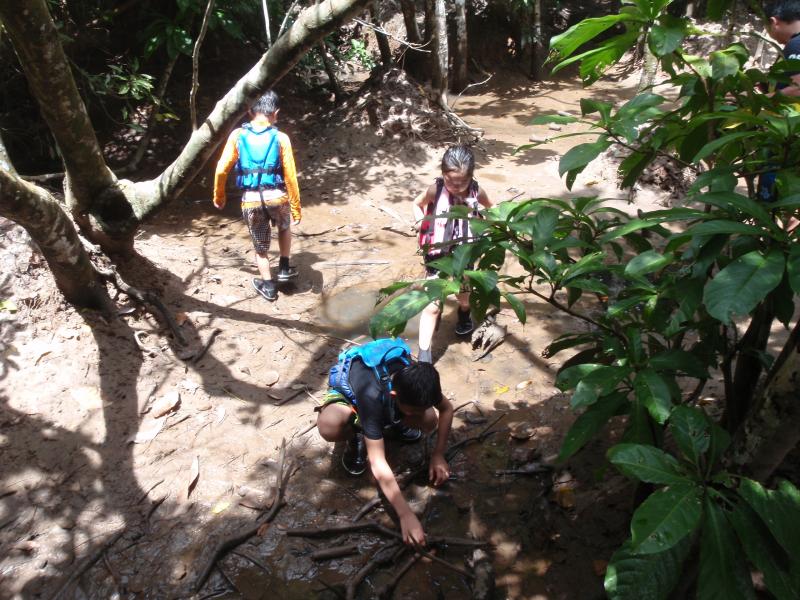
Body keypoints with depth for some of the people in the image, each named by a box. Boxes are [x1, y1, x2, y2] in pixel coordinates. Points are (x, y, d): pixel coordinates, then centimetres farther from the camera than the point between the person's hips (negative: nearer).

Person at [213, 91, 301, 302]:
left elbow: (221, 169, 1)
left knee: (260, 246, 19)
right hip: (277, 197, 0)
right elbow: (290, 177, -2)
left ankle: (268, 286, 30)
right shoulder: (281, 138, -2)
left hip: (250, 200, 1)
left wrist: (219, 196, 17)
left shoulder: (237, 136, 2)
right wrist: (296, 208, 5)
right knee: (285, 227, 33)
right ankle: (284, 268, 32)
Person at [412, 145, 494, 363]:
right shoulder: (435, 190, -17)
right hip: (437, 254, -2)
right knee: (432, 305, -5)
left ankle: (464, 316, 60)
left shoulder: (476, 191, -12)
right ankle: (424, 354, 3)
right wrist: (420, 222, -16)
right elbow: (417, 204, 3)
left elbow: (490, 207, 11)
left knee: (464, 296, 24)